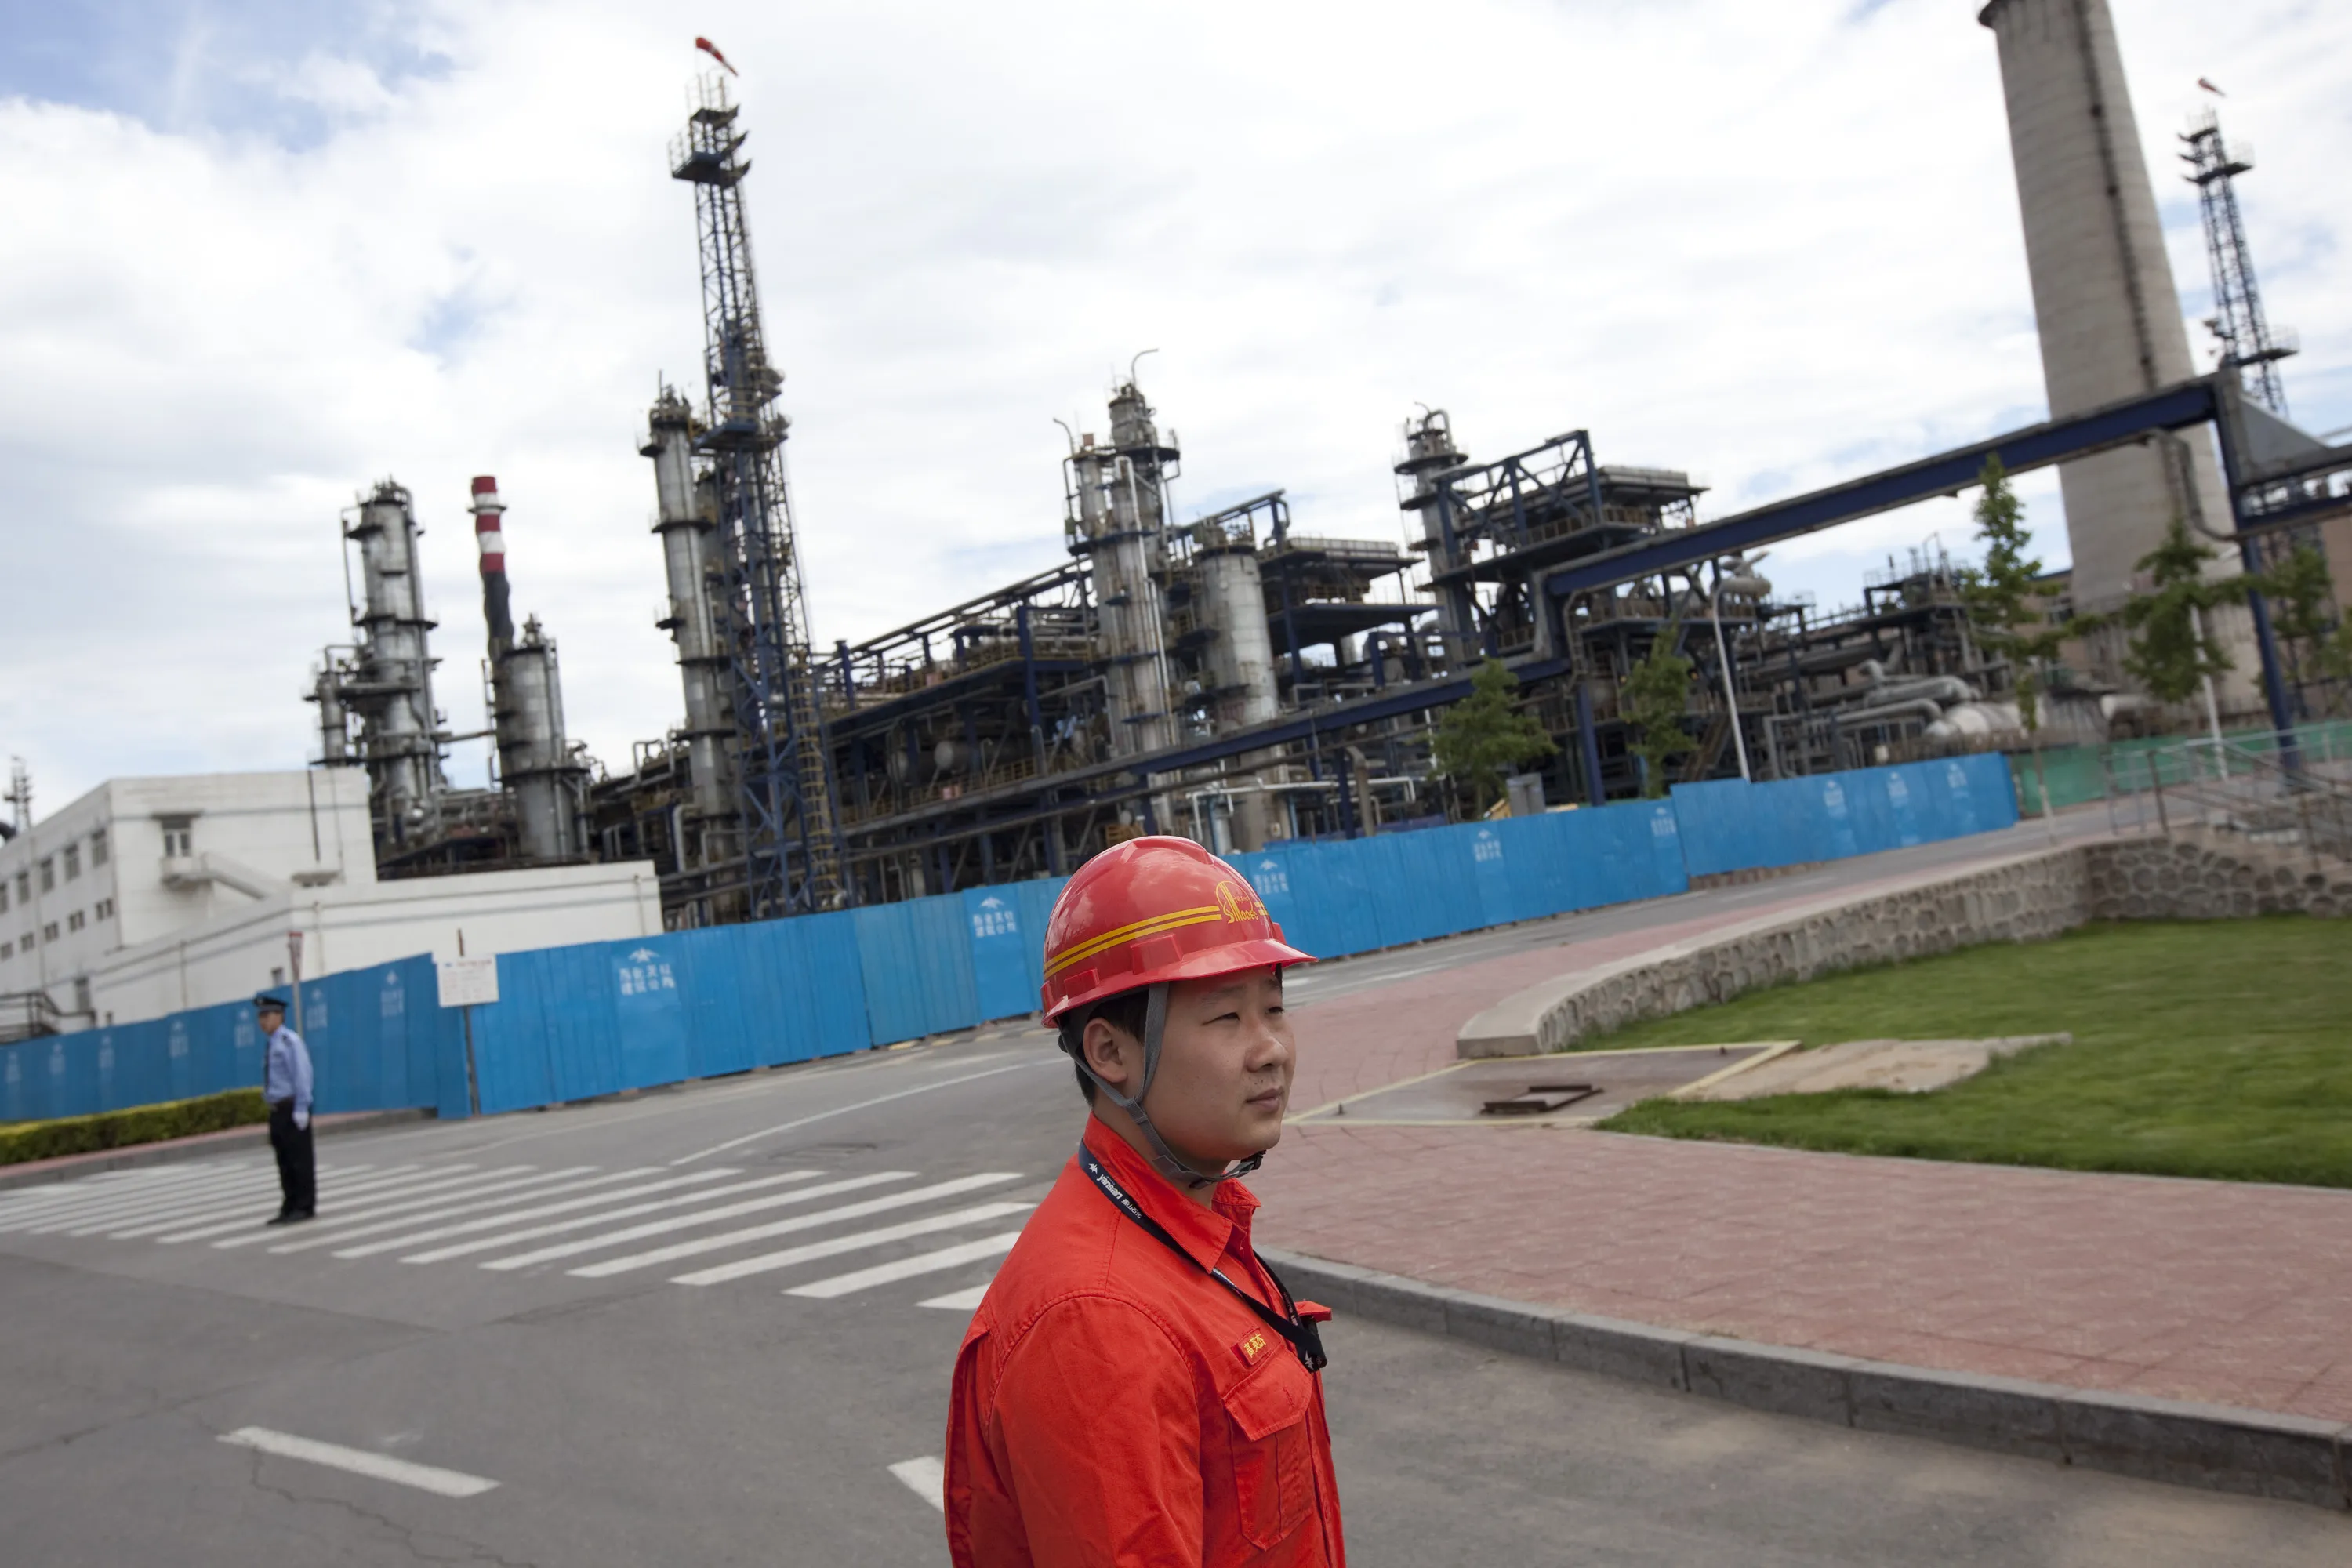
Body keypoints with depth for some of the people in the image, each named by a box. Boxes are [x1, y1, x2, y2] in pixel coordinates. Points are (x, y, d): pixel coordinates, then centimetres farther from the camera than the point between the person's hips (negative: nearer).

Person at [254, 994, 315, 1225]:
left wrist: (301, 1109, -18)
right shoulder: (270, 1044, 14)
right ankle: (290, 1207, 15)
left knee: (300, 1159, -2)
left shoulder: (290, 1041, -9)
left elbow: (302, 1075, -14)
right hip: (277, 1110, 8)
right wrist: (271, 1106, 11)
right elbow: (272, 1081, 15)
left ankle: (305, 1207, 3)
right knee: (284, 1161, 10)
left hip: (292, 1108, -8)